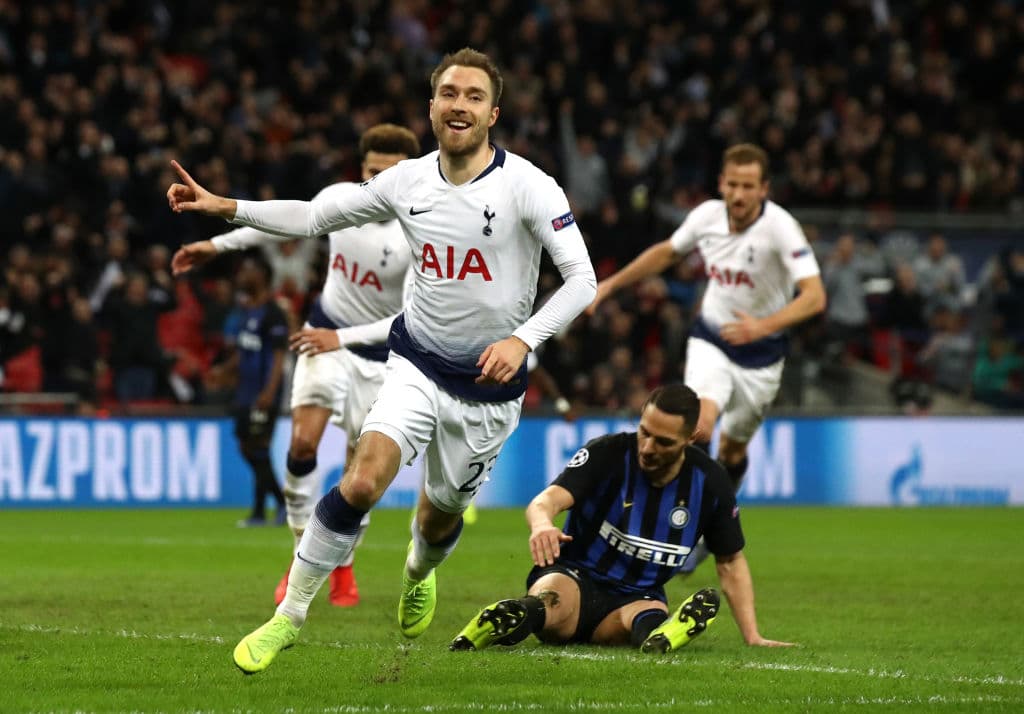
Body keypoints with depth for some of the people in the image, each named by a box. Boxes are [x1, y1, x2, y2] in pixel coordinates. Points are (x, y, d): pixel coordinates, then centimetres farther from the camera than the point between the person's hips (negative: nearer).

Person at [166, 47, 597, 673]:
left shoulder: (526, 186, -16)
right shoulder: (408, 181, -4)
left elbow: (582, 279, -18)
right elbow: (315, 217, 7)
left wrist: (523, 339, -32)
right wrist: (224, 207, -3)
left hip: (490, 385, -1)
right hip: (418, 363, 1)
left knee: (443, 514, 15)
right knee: (363, 480, -21)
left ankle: (419, 575, 53)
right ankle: (291, 615, -8)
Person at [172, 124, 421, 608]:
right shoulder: (339, 198, -12)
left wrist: (342, 338, -31)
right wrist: (218, 245, 12)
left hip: (380, 353, -2)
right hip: (326, 335, 2)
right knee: (303, 442, -16)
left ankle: (343, 567, 26)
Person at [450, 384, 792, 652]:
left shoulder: (709, 480, -1)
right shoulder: (608, 453, -11)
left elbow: (731, 561, 11)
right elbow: (549, 499, -27)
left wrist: (752, 636, 2)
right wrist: (542, 524, -53)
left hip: (639, 598, 0)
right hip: (576, 576, 0)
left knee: (651, 615, -41)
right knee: (548, 603, -41)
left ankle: (656, 638, -72)